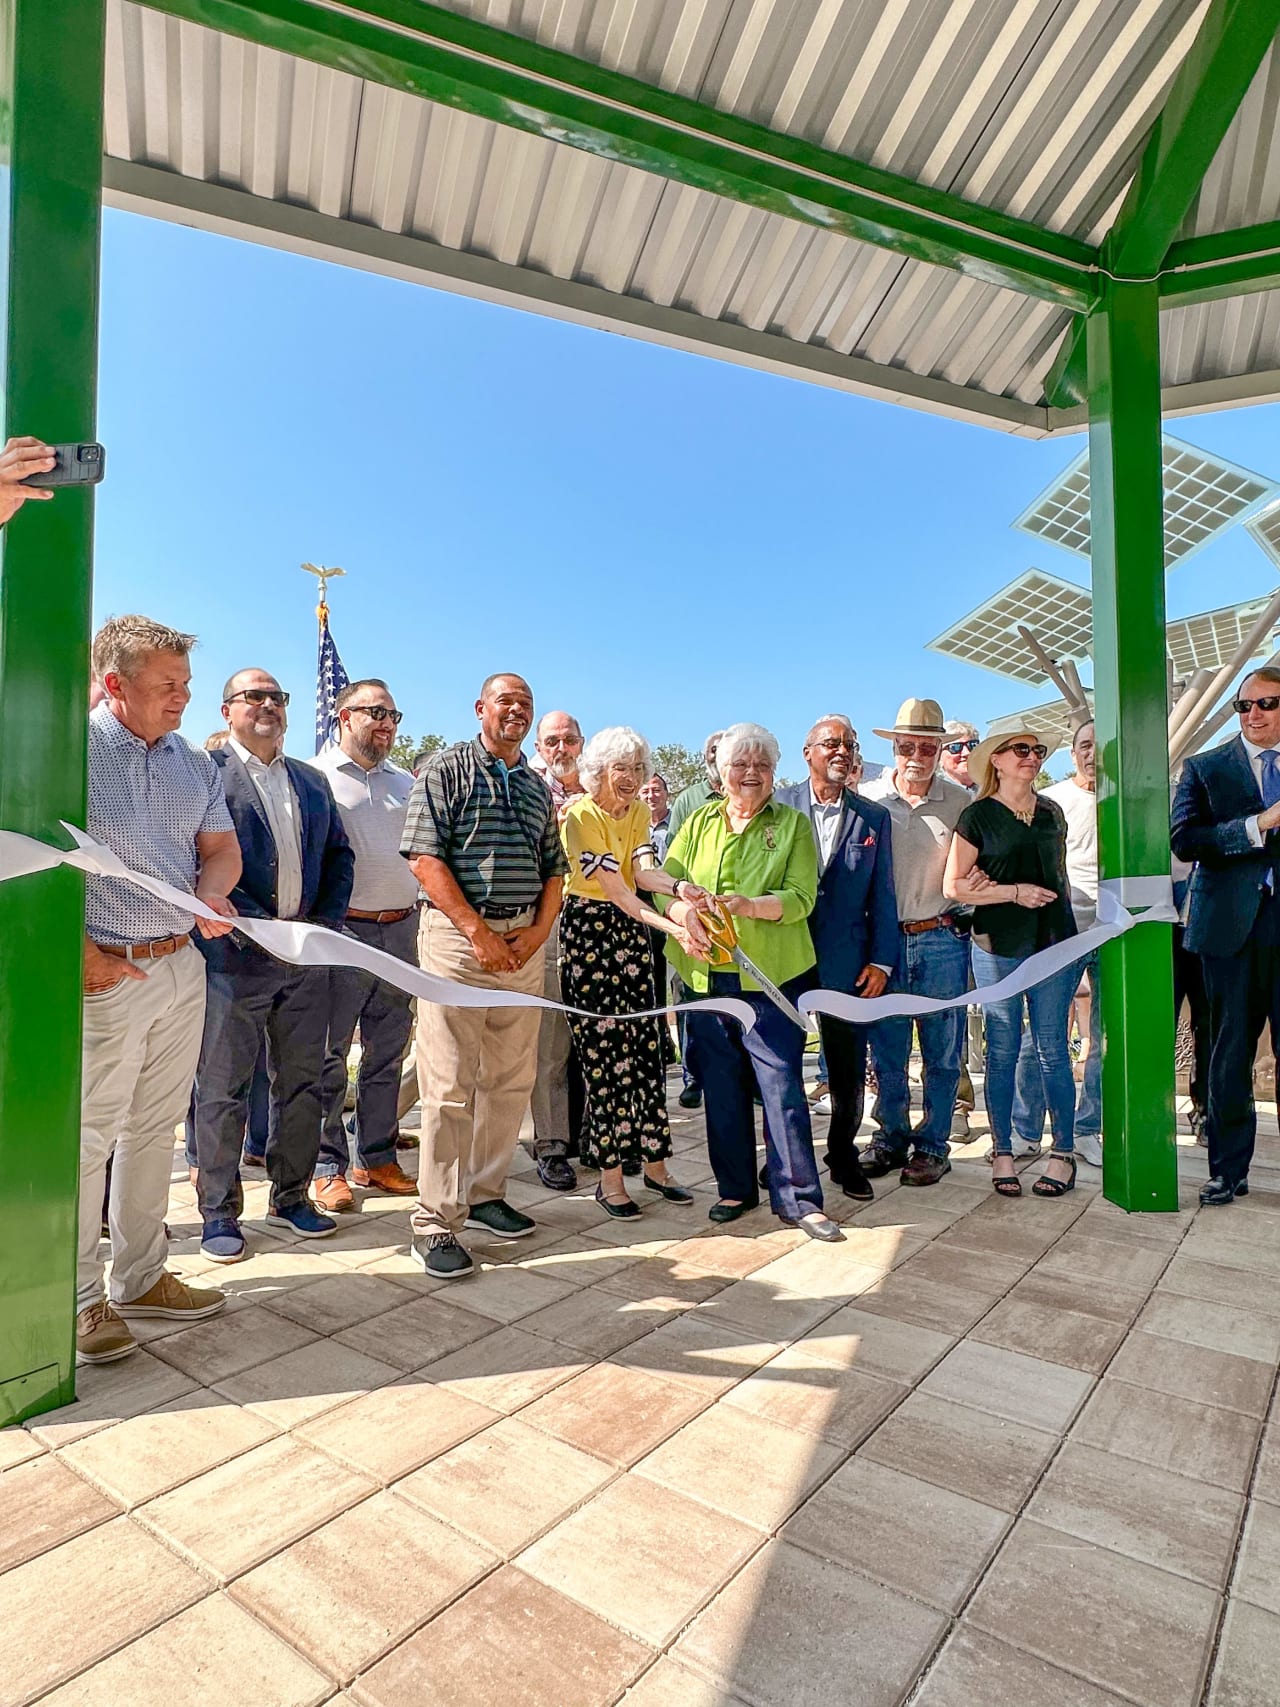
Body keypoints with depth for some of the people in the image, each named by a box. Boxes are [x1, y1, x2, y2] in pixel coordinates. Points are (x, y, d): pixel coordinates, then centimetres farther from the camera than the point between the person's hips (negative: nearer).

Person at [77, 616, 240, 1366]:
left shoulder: (196, 764, 10)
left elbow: (222, 848, 11)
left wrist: (211, 892, -11)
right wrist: (83, 953, -15)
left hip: (183, 966, 6)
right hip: (105, 972, -6)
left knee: (155, 1127, 14)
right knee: (88, 1134, 4)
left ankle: (140, 1276, 29)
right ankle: (78, 1297, 20)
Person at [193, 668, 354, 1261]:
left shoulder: (312, 781, 15)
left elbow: (339, 855, 15)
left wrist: (325, 921, 1)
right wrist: (259, 925, -18)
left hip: (307, 956, 6)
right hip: (235, 955, -5)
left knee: (302, 1083, 13)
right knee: (222, 1089, 5)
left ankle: (291, 1200, 27)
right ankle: (219, 1213, 20)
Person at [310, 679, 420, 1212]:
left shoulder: (404, 783, 17)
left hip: (401, 930, 6)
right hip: (342, 929, -5)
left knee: (387, 1052, 11)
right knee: (328, 1054, 3)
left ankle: (377, 1158, 23)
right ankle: (328, 1167, 14)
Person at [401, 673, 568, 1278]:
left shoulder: (538, 788, 17)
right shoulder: (447, 769, -1)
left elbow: (553, 870, 17)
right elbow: (424, 857, -10)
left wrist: (537, 933, 0)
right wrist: (481, 933, -14)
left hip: (523, 942, 6)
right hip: (458, 935, -6)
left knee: (511, 1079, 11)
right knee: (449, 1085, -4)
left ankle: (485, 1194, 26)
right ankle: (436, 1222, 5)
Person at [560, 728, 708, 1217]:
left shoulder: (638, 811, 8)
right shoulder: (580, 815, -14)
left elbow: (643, 870, -10)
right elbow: (615, 889, -23)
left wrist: (678, 887, -32)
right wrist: (674, 928, -33)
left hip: (631, 930, 6)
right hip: (587, 931, -6)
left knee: (646, 1044, 6)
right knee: (604, 1049, -4)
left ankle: (654, 1163, 18)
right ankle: (610, 1177, 8)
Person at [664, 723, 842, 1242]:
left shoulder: (793, 823, 5)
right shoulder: (699, 822, 13)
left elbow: (801, 897, -6)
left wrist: (750, 906, -24)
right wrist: (685, 912, -18)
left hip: (772, 973, -3)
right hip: (707, 972, 3)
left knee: (781, 1081, -4)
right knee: (722, 1083, 10)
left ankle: (798, 1198, 9)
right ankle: (735, 1187, 26)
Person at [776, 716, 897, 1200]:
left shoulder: (874, 818, 6)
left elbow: (882, 896, 7)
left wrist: (881, 961, 0)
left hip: (845, 961, 1)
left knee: (849, 1069, 7)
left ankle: (843, 1155, 28)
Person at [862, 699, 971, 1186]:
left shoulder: (960, 803, 2)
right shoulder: (867, 799, 1)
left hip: (941, 941, 0)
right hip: (884, 941, 1)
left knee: (941, 1052, 7)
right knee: (886, 1051, 9)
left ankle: (932, 1146, 23)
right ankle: (892, 1138, 26)